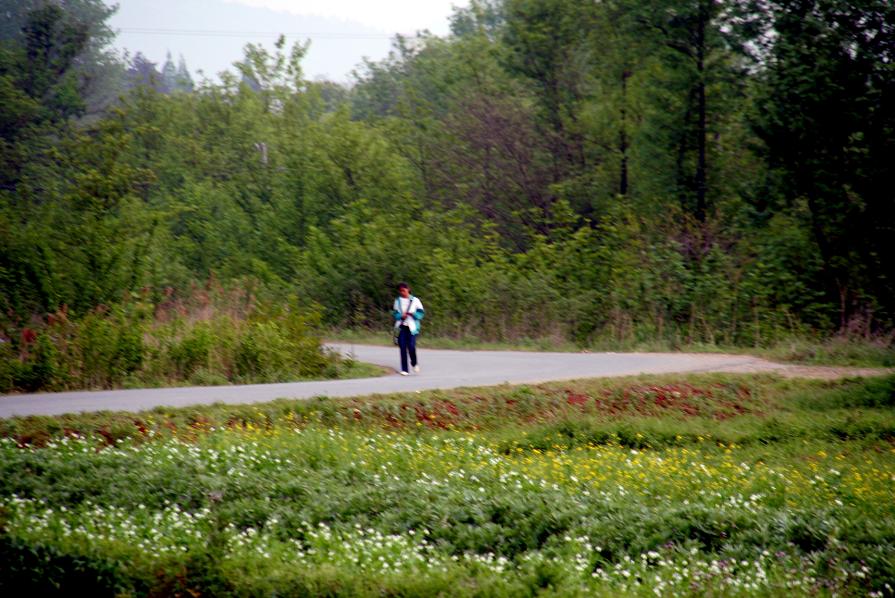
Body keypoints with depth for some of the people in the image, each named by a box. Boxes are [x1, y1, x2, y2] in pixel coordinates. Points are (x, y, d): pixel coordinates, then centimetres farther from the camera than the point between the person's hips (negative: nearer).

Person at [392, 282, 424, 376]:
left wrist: (412, 314, -16)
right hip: (401, 327, 2)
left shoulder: (415, 300, 5)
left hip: (412, 327, -2)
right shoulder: (397, 301, 13)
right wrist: (401, 316, -12)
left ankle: (414, 363, 14)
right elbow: (395, 313, 9)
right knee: (403, 347, -4)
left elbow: (421, 313, 2)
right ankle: (404, 370, 0)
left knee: (411, 346, -14)